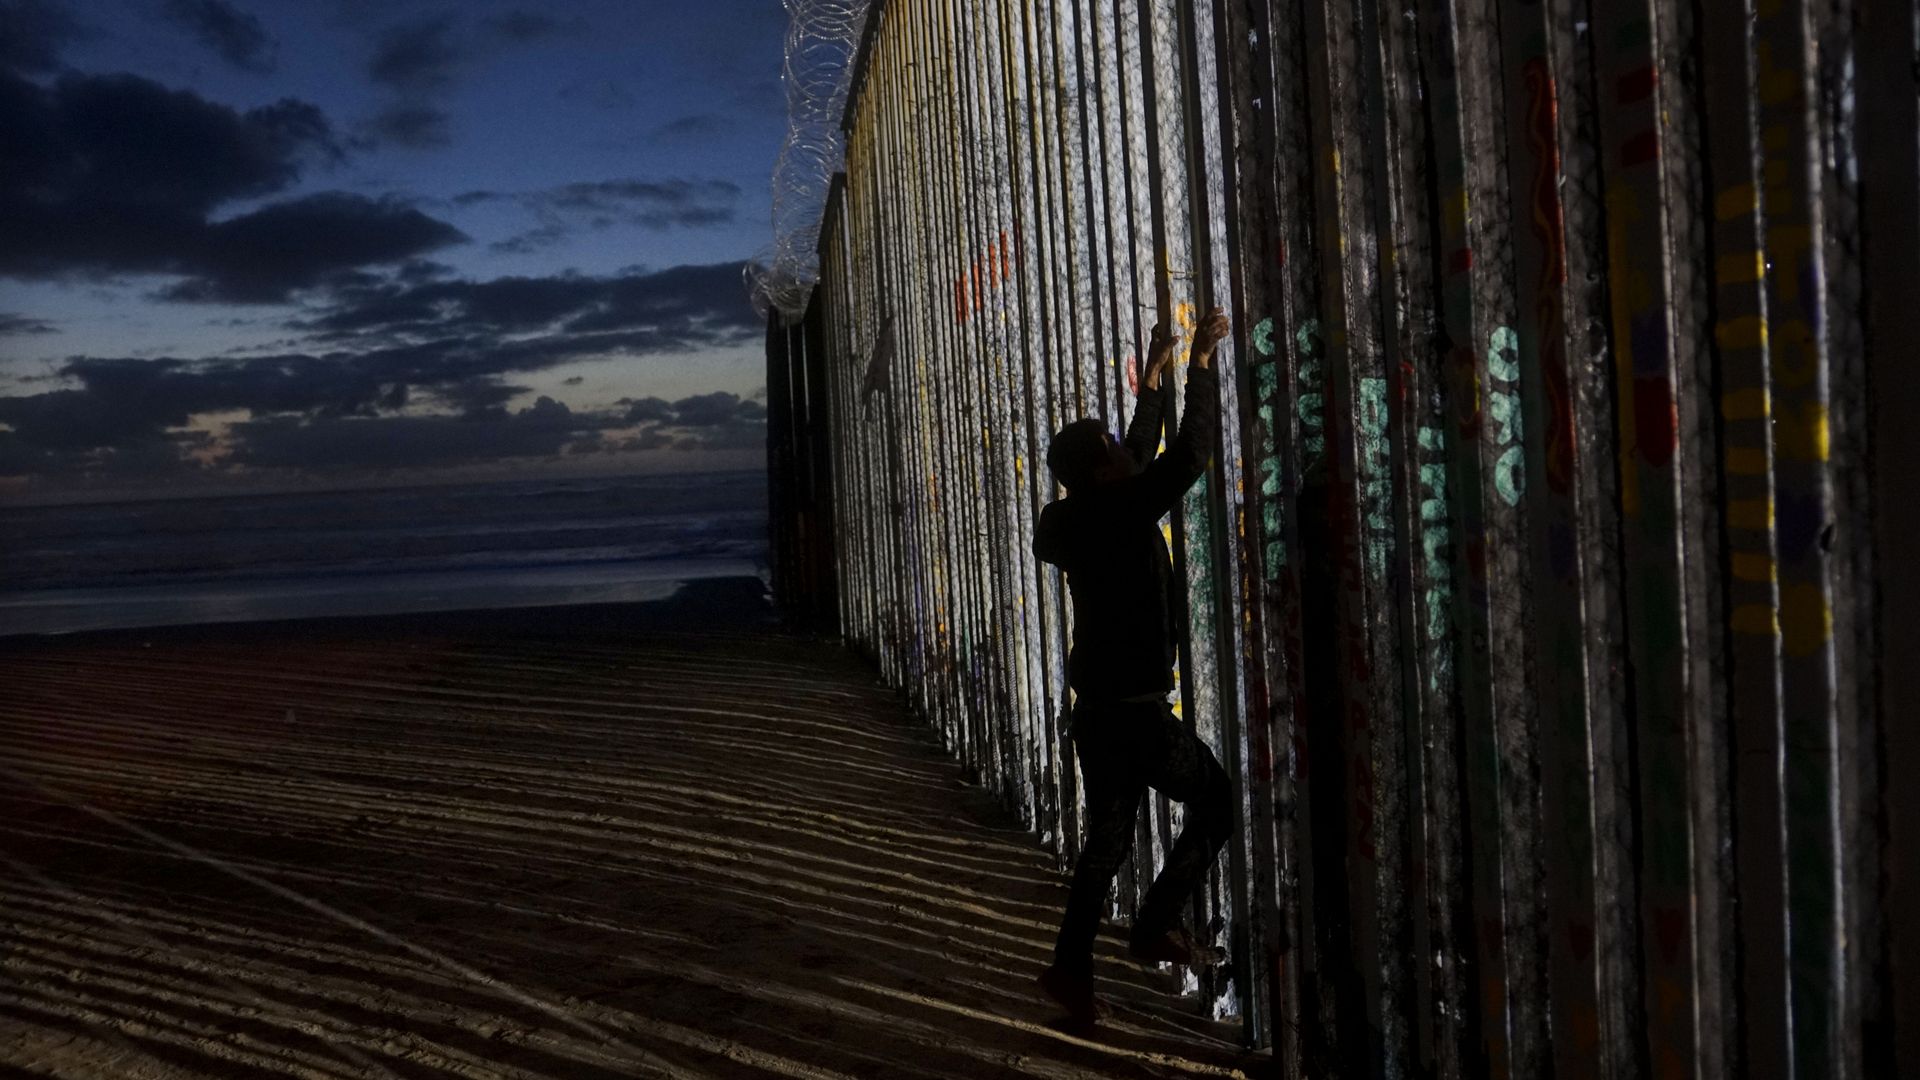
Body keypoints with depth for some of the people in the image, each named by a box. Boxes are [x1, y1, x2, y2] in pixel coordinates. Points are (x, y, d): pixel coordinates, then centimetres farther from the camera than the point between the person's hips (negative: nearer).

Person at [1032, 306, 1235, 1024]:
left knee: (1107, 838, 15)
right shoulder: (1123, 513, -16)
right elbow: (1191, 452, -16)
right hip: (1136, 709, -8)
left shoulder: (1078, 519, 7)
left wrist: (1152, 380, 26)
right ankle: (1156, 926, 9)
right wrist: (1202, 361, -7)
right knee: (1215, 801, 10)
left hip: (1095, 709, 8)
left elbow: (1140, 459, 21)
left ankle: (1072, 967, 17)